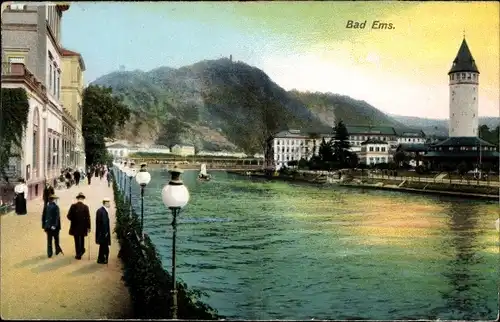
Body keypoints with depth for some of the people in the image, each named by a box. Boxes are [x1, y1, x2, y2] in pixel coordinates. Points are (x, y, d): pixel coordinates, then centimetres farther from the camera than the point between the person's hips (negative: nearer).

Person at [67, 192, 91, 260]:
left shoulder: (73, 206, -10)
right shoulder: (85, 207, -10)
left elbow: (69, 216, -10)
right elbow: (88, 218, -10)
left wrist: (73, 220, 10)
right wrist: (88, 227, -3)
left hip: (75, 226, 0)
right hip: (83, 227, 0)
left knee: (77, 241, 7)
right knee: (82, 239, 20)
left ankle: (78, 254, 9)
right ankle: (81, 251, 24)